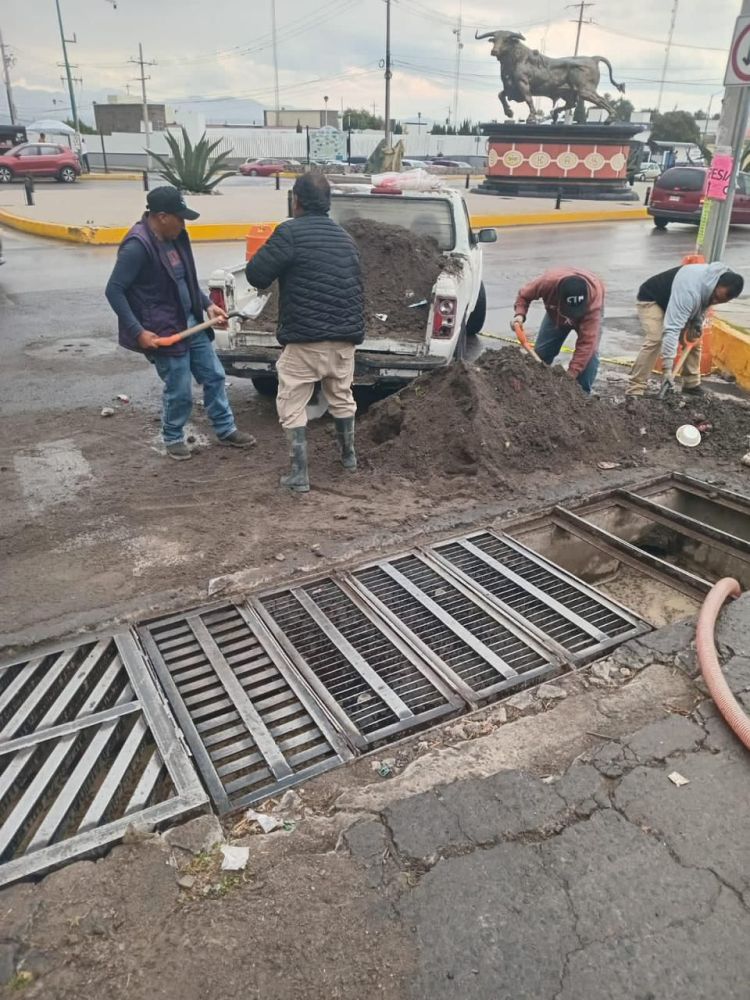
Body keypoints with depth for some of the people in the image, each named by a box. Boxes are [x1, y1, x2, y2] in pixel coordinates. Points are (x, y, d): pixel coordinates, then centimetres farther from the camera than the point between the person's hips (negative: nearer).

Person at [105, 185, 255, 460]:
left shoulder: (175, 238, 5)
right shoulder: (137, 246, -20)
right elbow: (113, 290, -20)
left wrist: (207, 305, 8)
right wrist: (138, 331, -24)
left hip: (192, 323, 8)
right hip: (164, 331, -8)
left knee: (214, 376, 13)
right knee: (179, 392, 2)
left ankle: (226, 430, 28)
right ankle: (173, 438, 26)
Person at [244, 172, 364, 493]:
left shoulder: (291, 232, -9)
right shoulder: (345, 237, 13)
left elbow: (256, 275, -8)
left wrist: (266, 253, 11)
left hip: (304, 338, -6)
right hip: (345, 338, 7)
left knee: (292, 407, 4)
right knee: (342, 398, 23)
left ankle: (299, 475, 4)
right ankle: (349, 456, 38)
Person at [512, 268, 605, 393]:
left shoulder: (594, 299, -45)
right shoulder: (547, 281, -42)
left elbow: (587, 342, -46)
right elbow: (524, 295, -19)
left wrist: (571, 374, -52)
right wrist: (520, 314, -40)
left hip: (587, 312, -3)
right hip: (555, 314, 3)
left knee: (589, 352, -22)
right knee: (541, 352, -1)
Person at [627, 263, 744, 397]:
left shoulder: (724, 280, -16)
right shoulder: (689, 291, -42)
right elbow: (672, 328, -47)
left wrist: (698, 322, -11)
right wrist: (668, 367, -51)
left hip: (674, 299, 8)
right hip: (651, 299, -8)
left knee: (694, 339, 4)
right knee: (655, 339, -27)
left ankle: (692, 384, 17)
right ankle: (635, 391, -27)